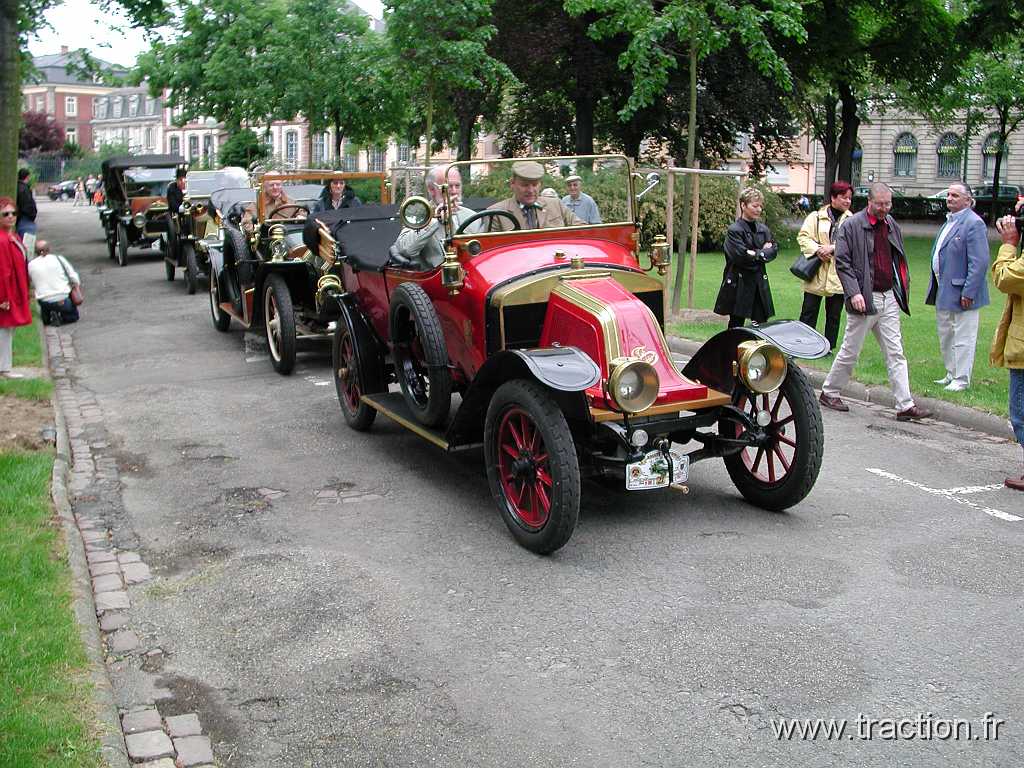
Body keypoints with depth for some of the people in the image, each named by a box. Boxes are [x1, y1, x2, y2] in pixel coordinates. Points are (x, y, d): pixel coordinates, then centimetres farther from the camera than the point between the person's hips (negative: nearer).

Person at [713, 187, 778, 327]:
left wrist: (757, 254, -12)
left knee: (761, 322, 5)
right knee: (736, 323, 4)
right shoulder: (734, 230, -10)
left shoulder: (763, 229, 9)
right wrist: (764, 252, -6)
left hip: (759, 282, 5)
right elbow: (740, 255, -19)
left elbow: (774, 250, 3)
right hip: (738, 284, -5)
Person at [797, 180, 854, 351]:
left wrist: (832, 248, -17)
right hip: (817, 273, -1)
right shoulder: (816, 217, 2)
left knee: (834, 316, 10)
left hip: (839, 276, 1)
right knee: (809, 312, 2)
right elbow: (803, 237, -3)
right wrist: (817, 249, -17)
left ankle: (829, 348, 20)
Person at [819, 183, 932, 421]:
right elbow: (842, 261, -11)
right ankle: (829, 392, 21)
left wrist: (903, 288, 13)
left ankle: (905, 405, 3)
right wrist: (853, 292, -19)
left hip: (889, 297, 6)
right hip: (864, 298, -6)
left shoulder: (892, 225, 12)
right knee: (850, 352, 4)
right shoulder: (852, 226, -8)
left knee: (895, 354, 3)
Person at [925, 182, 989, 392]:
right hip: (944, 292, 10)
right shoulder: (950, 221, 13)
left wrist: (968, 293, -22)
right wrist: (935, 287, 18)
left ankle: (961, 379, 8)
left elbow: (979, 263, -20)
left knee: (963, 338, 0)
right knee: (946, 336, 18)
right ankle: (951, 374, 29)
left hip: (961, 293, -10)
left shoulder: (974, 223, -15)